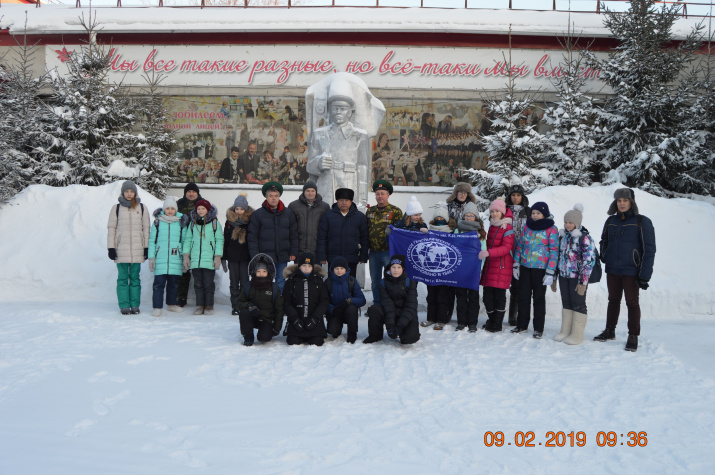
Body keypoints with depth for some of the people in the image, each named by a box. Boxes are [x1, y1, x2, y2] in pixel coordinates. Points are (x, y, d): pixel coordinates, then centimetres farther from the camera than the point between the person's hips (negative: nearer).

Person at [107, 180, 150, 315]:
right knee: (123, 278, 0)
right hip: (121, 249, 0)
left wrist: (147, 247, 5)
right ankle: (124, 306, 5)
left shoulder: (142, 208, 9)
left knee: (135, 277, 4)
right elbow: (111, 228, 7)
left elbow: (146, 228, 10)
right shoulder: (116, 208, 6)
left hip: (137, 249, 1)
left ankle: (135, 305, 10)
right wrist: (111, 248, 0)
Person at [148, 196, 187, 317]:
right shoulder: (157, 222, 6)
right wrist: (151, 257, 2)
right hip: (160, 259, -1)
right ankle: (157, 307, 0)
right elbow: (152, 240, 8)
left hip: (176, 259, 1)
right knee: (159, 283, -6)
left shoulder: (181, 222, 8)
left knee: (174, 283, 10)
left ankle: (171, 304, 26)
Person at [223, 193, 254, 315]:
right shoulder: (229, 221, 6)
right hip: (232, 256, 2)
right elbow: (225, 240, 9)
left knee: (244, 282, 0)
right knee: (234, 283, 5)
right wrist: (223, 258, 6)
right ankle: (235, 306, 12)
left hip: (246, 256, -2)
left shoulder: (251, 220, -2)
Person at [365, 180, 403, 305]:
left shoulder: (395, 211, -2)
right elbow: (365, 230, 16)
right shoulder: (370, 211, 13)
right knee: (375, 282, 13)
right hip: (373, 252, 5)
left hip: (389, 252, -5)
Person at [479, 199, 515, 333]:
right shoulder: (492, 226, 15)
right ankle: (491, 319, 24)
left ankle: (497, 324, 10)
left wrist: (489, 252, -29)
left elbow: (506, 248, -19)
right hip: (489, 265, 7)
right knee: (487, 295, 7)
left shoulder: (508, 228, -9)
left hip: (502, 267, -7)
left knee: (499, 295, -2)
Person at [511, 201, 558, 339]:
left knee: (539, 297, 4)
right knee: (523, 296, 9)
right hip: (525, 267, 4)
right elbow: (520, 245, 13)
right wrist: (516, 265, 8)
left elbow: (554, 250, -8)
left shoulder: (551, 229, -5)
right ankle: (522, 325, 22)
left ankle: (538, 328, 14)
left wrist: (550, 272, -13)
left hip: (540, 268, -4)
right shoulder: (528, 226, 9)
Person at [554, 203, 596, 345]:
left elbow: (589, 260, -15)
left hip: (577, 277, -7)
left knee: (578, 304, 1)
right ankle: (565, 331, 23)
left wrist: (583, 281, -18)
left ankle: (577, 335, 8)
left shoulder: (584, 237, -12)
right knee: (566, 303, 13)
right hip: (563, 275, 7)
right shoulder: (563, 235, 10)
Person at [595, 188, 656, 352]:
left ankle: (633, 337, 12)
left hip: (631, 271, -5)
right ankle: (609, 331, 27)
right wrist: (604, 259, 7)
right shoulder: (611, 221, 7)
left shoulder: (642, 222, -7)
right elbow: (604, 242, 21)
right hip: (612, 270, 5)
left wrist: (645, 275, -14)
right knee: (613, 300, 15)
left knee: (632, 303, 2)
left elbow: (649, 249, -9)